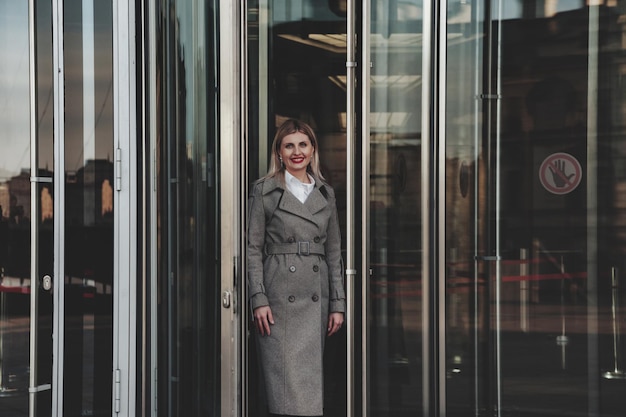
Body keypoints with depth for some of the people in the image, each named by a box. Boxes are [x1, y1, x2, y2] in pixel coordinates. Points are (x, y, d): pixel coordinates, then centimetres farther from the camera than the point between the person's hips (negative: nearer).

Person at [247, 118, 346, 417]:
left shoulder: (325, 194, 12)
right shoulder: (264, 191, 1)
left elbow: (334, 252, 13)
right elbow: (253, 249, -2)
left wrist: (338, 304, 7)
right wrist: (259, 300, -10)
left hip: (316, 299, 4)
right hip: (279, 299, -4)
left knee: (312, 377, 5)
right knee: (286, 380, -7)